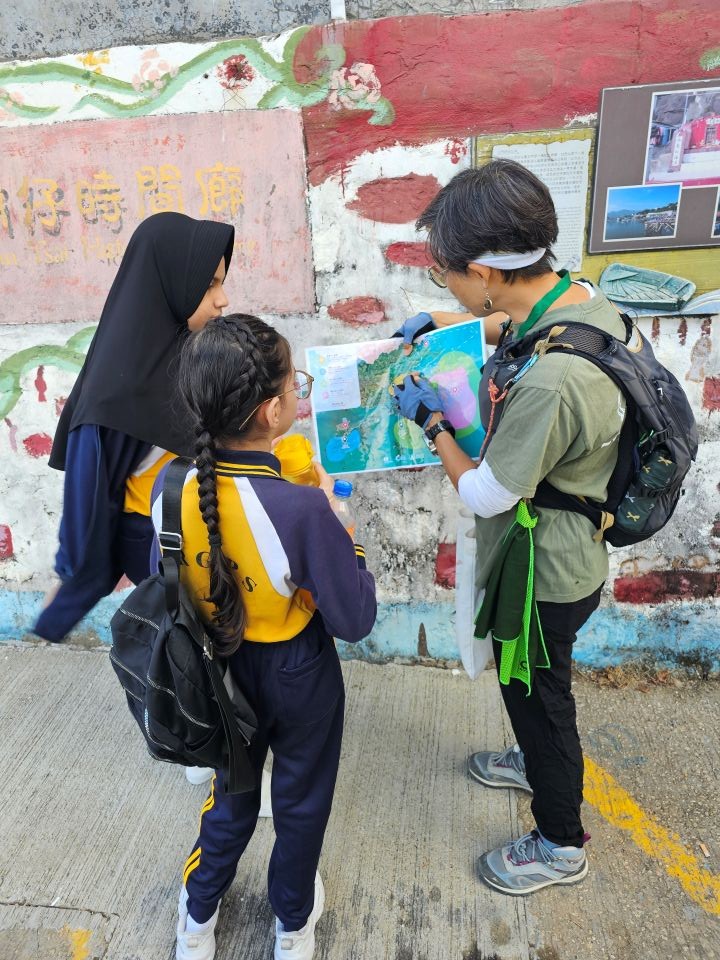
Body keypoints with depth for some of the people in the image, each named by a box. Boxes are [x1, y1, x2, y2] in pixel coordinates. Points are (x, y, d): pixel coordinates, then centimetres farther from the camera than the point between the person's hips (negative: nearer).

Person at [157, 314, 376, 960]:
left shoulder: (173, 487, -18)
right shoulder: (304, 509, -34)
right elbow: (355, 621, -22)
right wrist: (340, 530, -12)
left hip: (223, 668, 4)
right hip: (299, 676, -4)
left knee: (232, 791, 30)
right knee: (301, 801, 25)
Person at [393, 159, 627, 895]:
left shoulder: (550, 380, -39)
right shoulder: (584, 298, -10)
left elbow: (486, 496, -25)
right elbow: (518, 328, 14)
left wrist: (430, 421, -12)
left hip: (543, 577, -8)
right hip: (560, 556, 8)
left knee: (539, 697, 17)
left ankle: (561, 845, 45)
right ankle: (538, 763, 60)